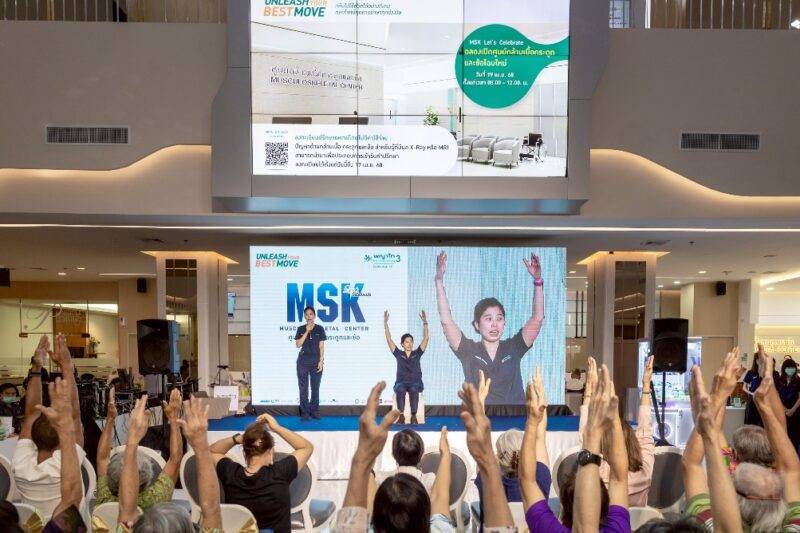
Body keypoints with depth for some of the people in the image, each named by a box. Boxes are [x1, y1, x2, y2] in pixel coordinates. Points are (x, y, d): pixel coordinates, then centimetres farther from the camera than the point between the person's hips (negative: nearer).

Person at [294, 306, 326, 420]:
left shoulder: (319, 329, 3)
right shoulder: (301, 329, 5)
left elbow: (321, 346, 2)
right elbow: (298, 344, -5)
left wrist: (321, 361, -6)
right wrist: (307, 331, -11)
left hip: (316, 361, -1)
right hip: (303, 361, 1)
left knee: (315, 388, 4)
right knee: (303, 388, 2)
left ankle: (314, 412, 13)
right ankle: (304, 412, 8)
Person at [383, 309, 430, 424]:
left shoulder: (417, 354, 10)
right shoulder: (399, 354, 10)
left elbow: (426, 338, 2)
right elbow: (389, 339, 5)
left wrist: (425, 322, -6)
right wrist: (385, 323, -1)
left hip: (415, 382, 0)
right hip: (401, 382, 0)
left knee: (414, 390, -35)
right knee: (401, 390, -35)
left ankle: (414, 415, -35)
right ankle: (401, 415, -34)